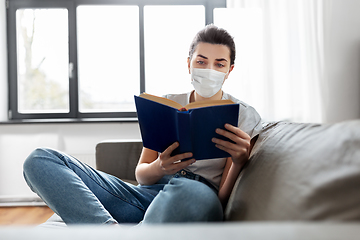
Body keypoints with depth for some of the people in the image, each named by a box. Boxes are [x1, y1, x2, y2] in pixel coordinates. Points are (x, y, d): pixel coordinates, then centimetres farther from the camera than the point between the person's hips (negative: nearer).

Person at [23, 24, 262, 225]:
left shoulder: (245, 116, 7)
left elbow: (225, 198, 1)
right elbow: (141, 174, 11)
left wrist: (239, 162, -21)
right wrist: (160, 167, -13)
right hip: (146, 194, 5)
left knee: (187, 190, -45)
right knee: (41, 159, -10)